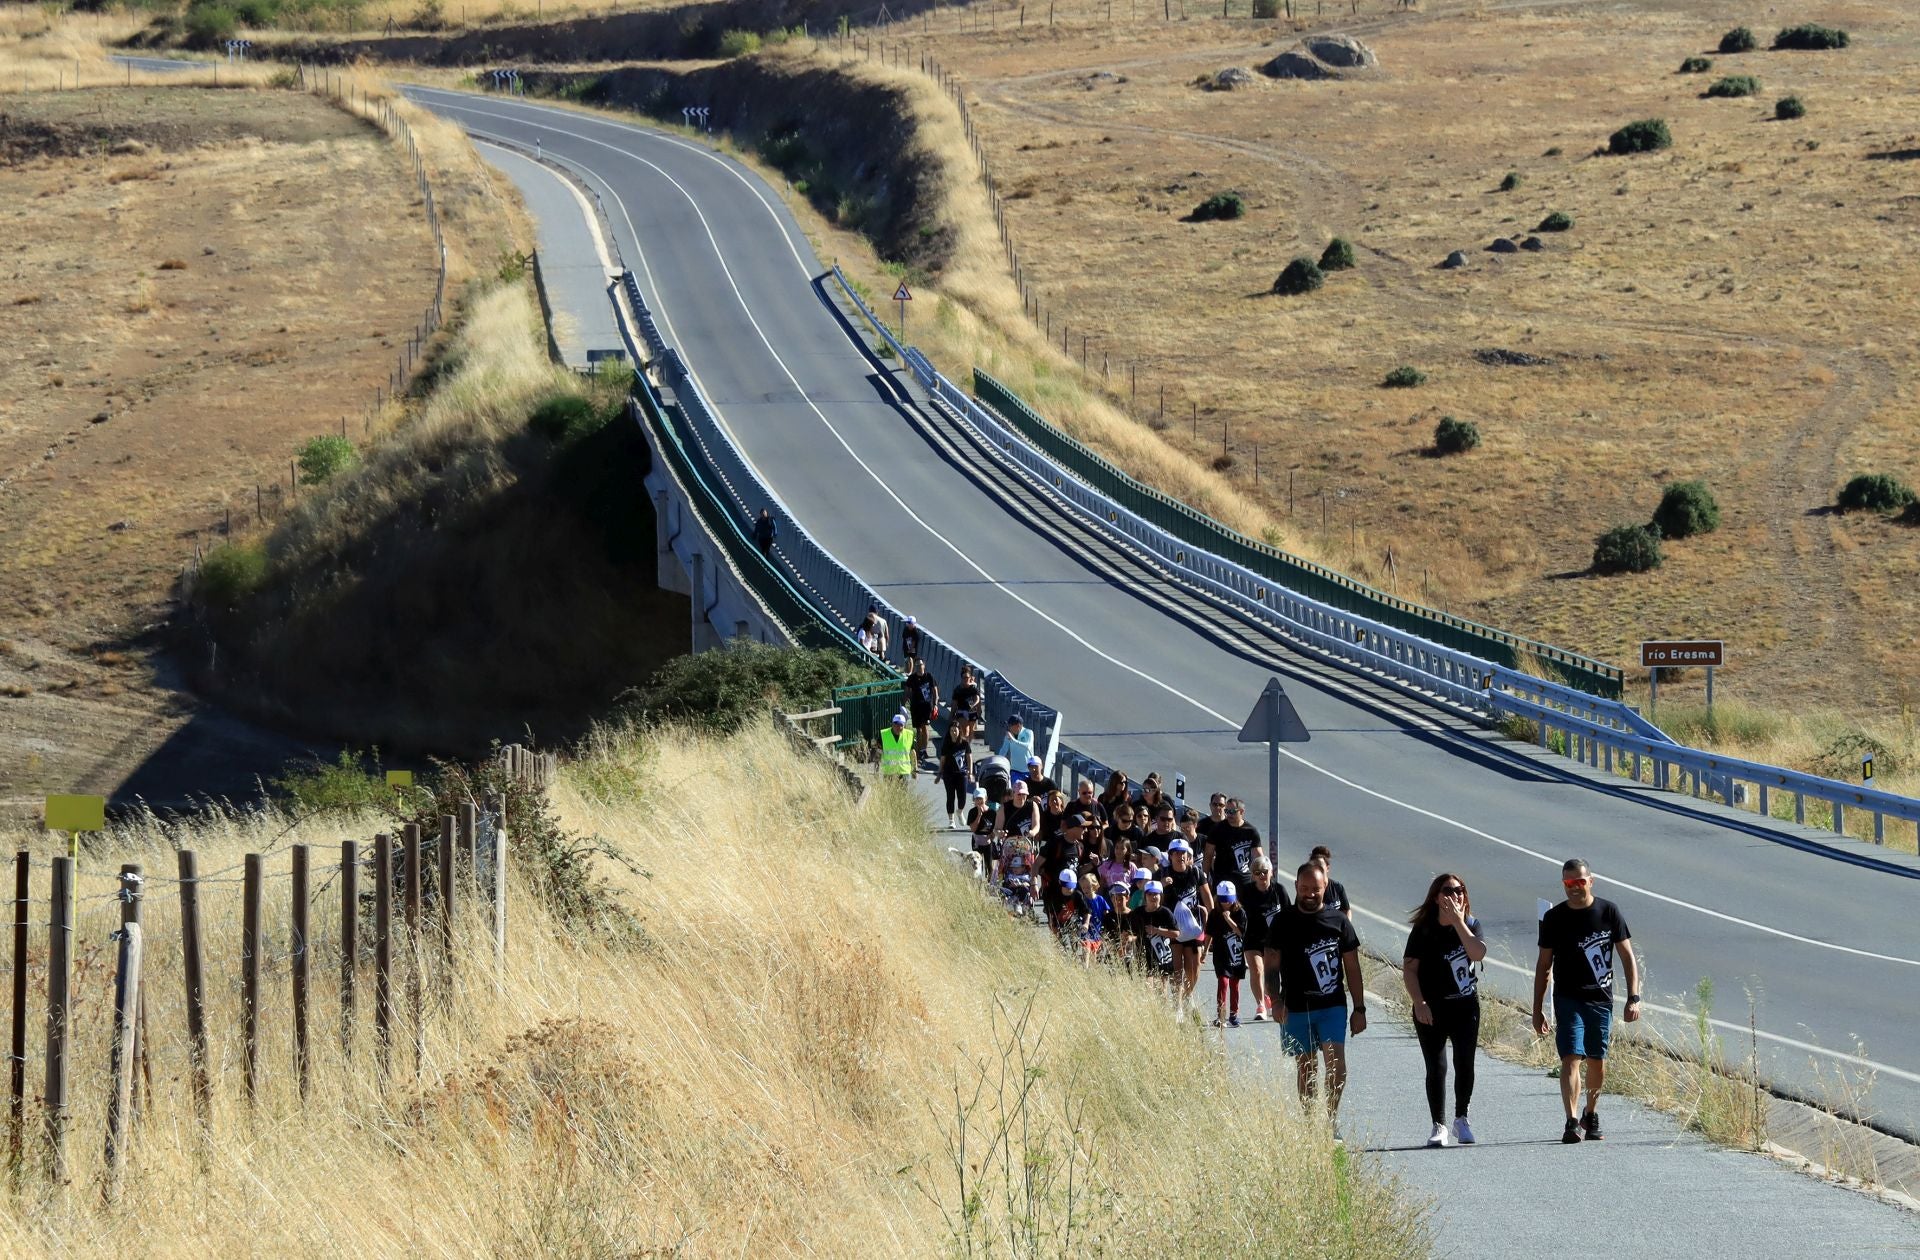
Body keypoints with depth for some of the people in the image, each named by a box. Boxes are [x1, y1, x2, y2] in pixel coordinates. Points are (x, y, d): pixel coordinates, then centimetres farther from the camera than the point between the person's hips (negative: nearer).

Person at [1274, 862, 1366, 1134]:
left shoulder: (1338, 921, 3)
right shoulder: (1283, 923, 3)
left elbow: (1352, 967, 7)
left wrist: (1359, 1008, 5)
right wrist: (1277, 1002, -7)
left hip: (1332, 1006, -1)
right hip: (1296, 1007, 1)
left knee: (1335, 1061, -16)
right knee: (1305, 1068, 8)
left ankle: (1331, 1118, -8)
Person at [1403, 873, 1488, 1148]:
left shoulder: (1470, 925, 4)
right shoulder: (1424, 930, -4)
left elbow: (1478, 953, -16)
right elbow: (1409, 969, -7)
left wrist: (1458, 922, -19)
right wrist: (1419, 1003, -17)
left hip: (1466, 1005, 2)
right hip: (1432, 1009, -2)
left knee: (1465, 1064, -2)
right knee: (1436, 1067, -3)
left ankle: (1461, 1120, 16)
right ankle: (1439, 1127, 5)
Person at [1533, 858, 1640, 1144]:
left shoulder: (1609, 912, 0)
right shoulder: (1554, 918, 1)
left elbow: (1627, 957, 3)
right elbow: (1543, 965, 7)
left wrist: (1633, 997, -6)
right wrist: (1537, 1010, 5)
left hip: (1601, 999, 1)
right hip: (1568, 1000, -1)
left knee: (1597, 1062, 9)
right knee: (1571, 1058, -15)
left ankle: (1591, 1115, 30)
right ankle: (1572, 1121, -22)